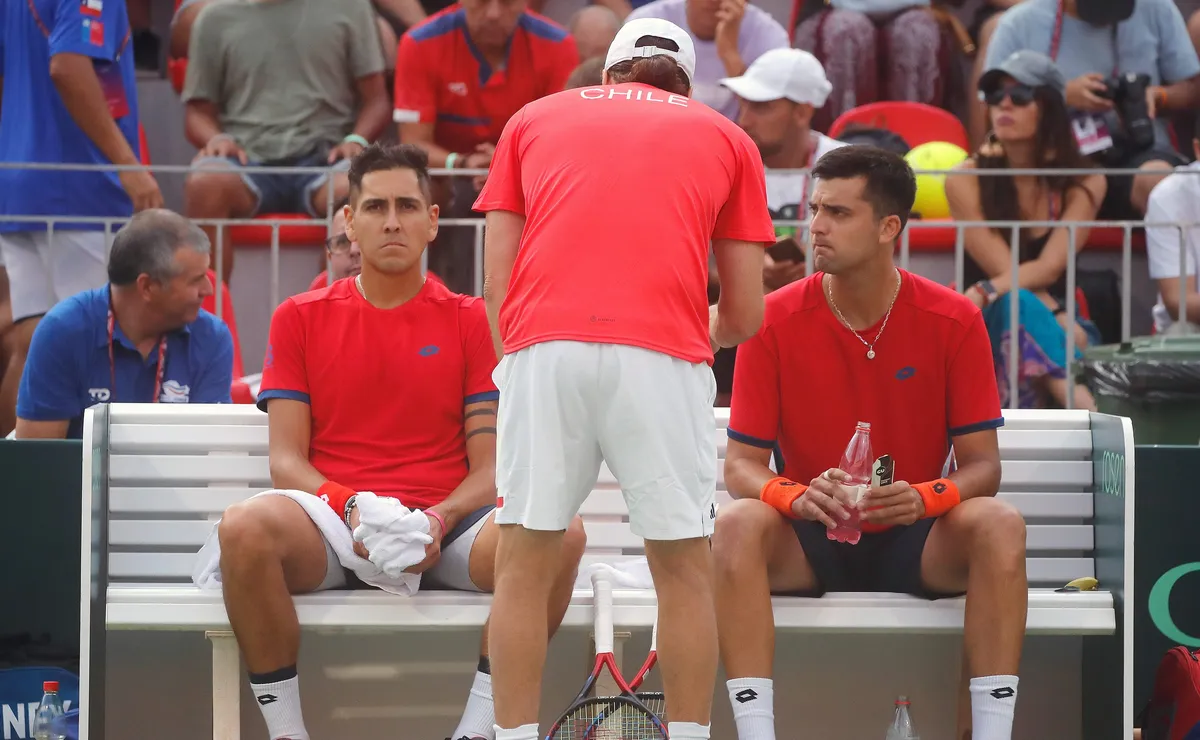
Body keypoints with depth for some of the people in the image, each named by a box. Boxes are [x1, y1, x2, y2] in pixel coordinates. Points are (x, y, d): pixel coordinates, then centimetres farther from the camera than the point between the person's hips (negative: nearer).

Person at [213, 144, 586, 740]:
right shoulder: (299, 318, 14)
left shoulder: (471, 322, 12)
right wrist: (351, 507, -14)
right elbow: (286, 460, 6)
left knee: (559, 532, -31)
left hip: (443, 534, 1)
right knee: (246, 528, -35)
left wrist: (442, 520, -15)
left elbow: (490, 466, 6)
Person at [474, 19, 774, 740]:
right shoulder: (727, 137, 23)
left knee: (525, 562, 9)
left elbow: (497, 280, 16)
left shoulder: (534, 118, 25)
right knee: (684, 567, 10)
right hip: (663, 352, -1)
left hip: (544, 343, 1)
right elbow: (745, 313, 20)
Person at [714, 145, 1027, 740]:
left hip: (916, 541, 0)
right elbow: (742, 464, -6)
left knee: (999, 527, -30)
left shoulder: (955, 321, -6)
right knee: (737, 526, -32)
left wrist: (924, 497, -28)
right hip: (809, 540, 0)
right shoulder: (776, 320, -5)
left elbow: (981, 465, -5)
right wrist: (795, 496, -29)